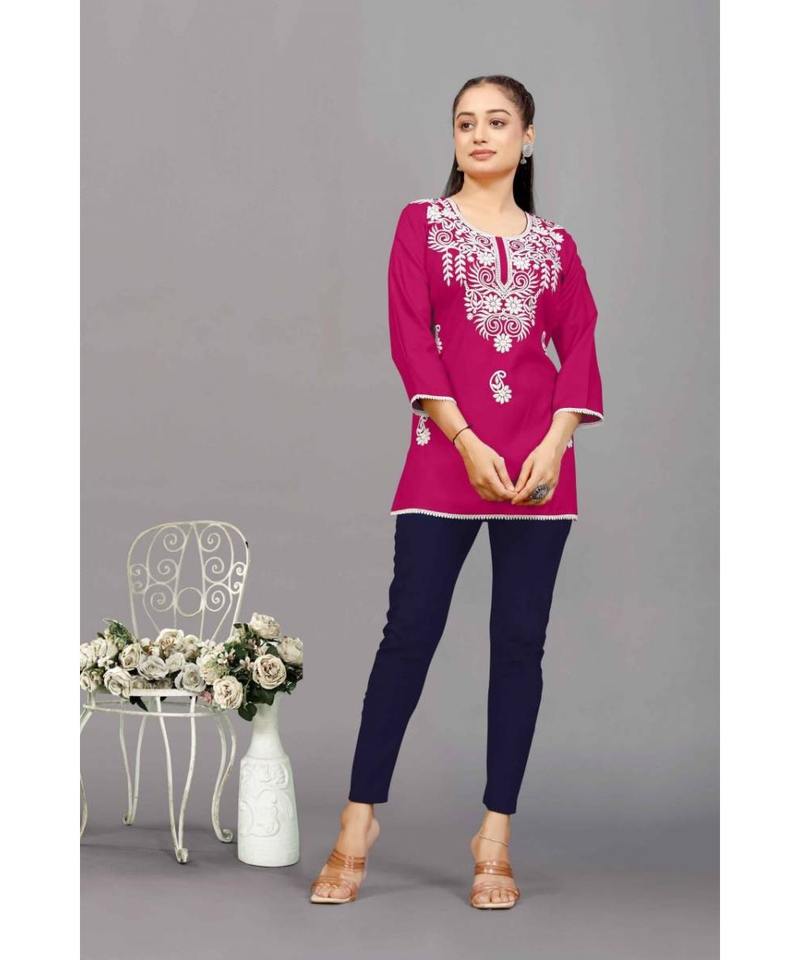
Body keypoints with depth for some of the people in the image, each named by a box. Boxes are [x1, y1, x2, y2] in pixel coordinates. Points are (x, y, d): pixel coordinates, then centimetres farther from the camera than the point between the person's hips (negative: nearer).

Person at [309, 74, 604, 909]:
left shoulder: (554, 242, 14)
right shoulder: (422, 223, 7)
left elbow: (580, 349, 7)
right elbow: (412, 340, -3)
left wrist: (553, 447, -10)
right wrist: (467, 446, -14)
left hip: (540, 458, 2)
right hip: (447, 449, -2)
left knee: (520, 640, 1)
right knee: (410, 630, -6)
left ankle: (495, 839, 7)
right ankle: (358, 824, 2)